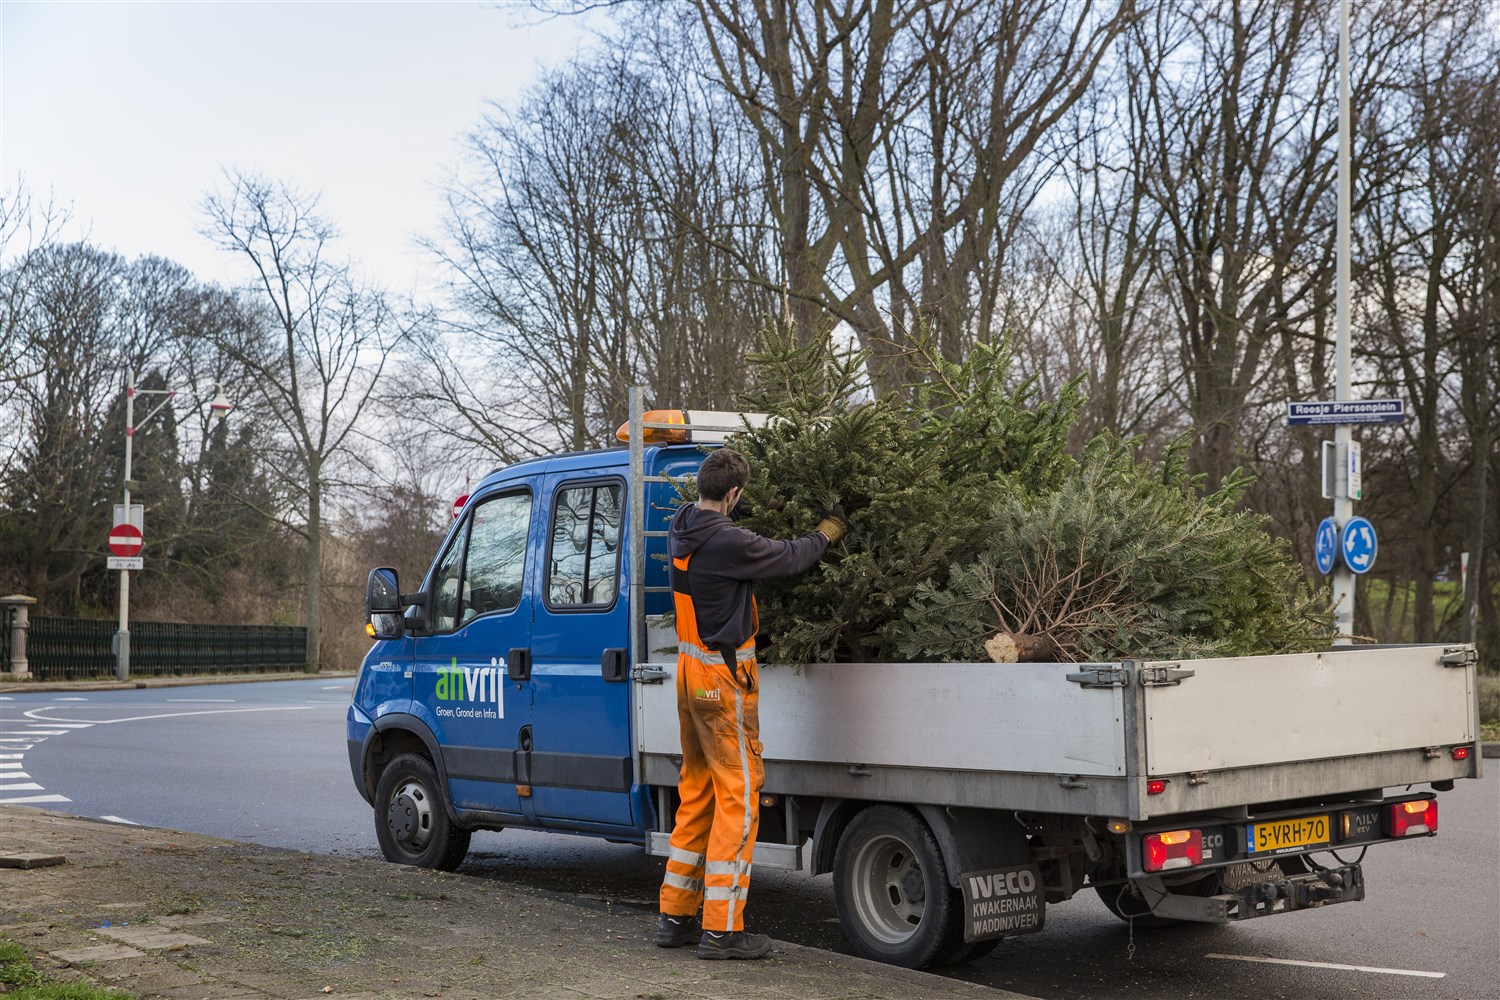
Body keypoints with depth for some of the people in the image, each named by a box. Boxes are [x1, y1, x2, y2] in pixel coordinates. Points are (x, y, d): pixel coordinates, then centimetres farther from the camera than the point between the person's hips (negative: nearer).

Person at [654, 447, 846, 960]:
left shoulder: (681, 531, 5)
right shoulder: (728, 541, -22)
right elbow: (787, 557, -11)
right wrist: (826, 534, 7)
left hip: (691, 667, 9)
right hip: (724, 674, -9)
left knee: (697, 791, 16)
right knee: (738, 795, -4)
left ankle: (676, 916, 20)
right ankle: (721, 928, -3)